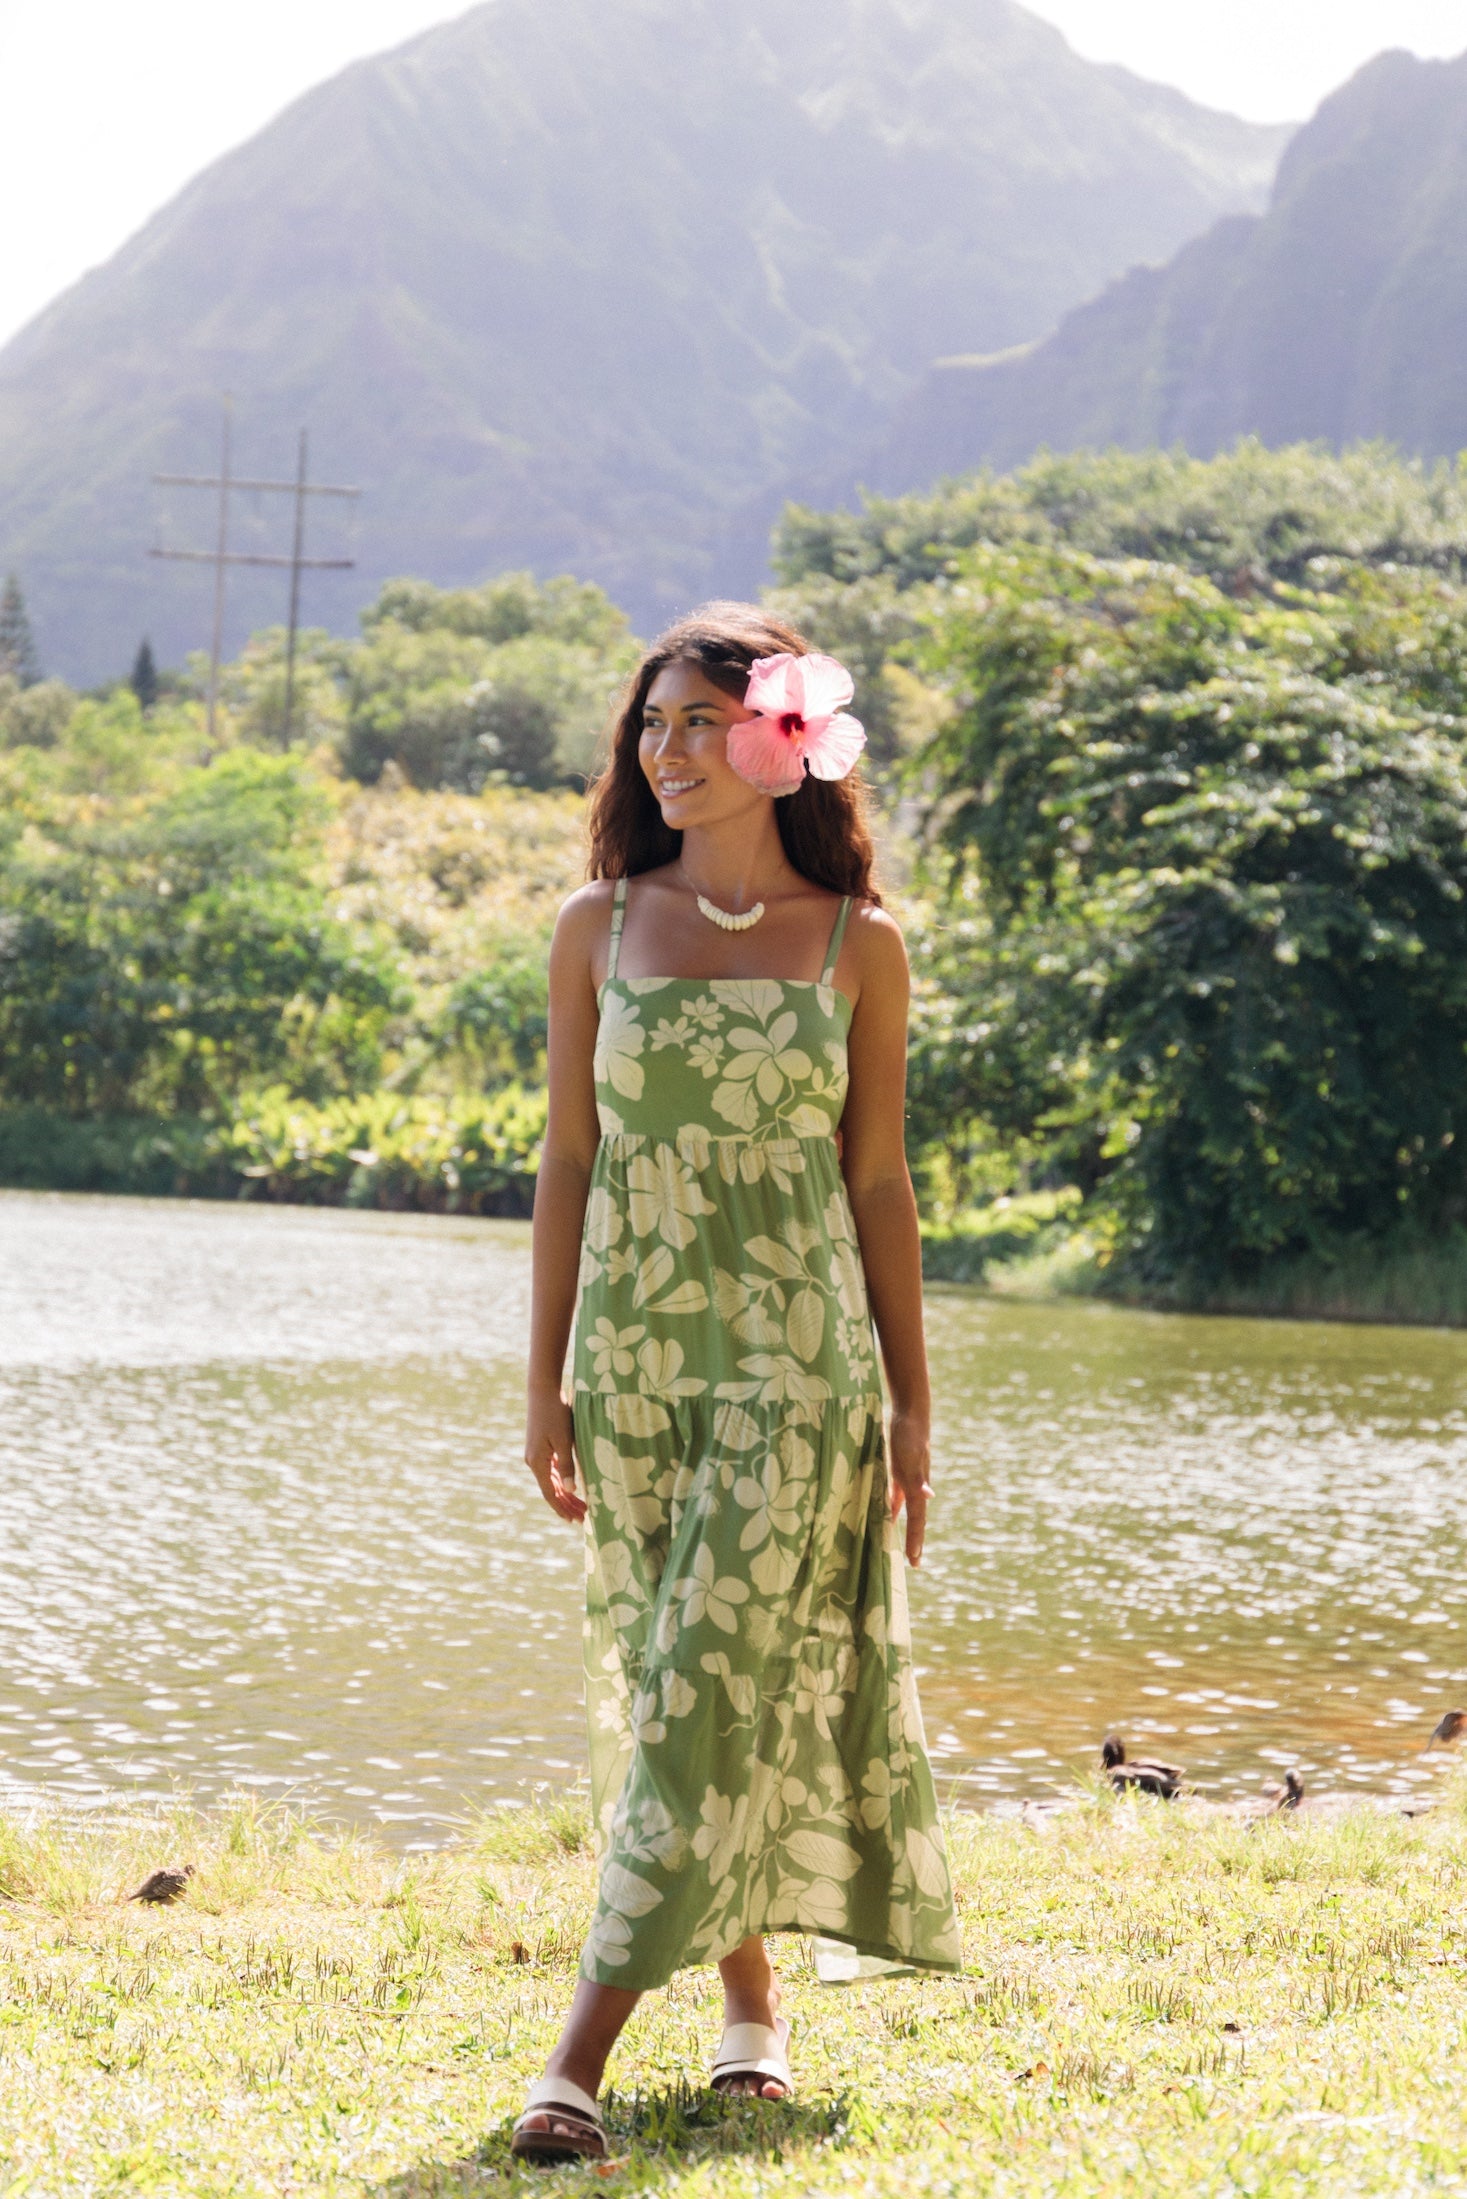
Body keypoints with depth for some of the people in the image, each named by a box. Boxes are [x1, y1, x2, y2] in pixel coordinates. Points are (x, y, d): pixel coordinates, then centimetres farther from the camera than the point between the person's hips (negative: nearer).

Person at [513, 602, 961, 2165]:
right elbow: (568, 1159, 7)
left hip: (799, 1361, -2)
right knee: (662, 1685, 7)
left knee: (721, 1684, -10)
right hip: (634, 1352, 2)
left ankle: (582, 2054, -11)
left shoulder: (858, 945, 1)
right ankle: (749, 2000, 23)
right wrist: (547, 1378, 3)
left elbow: (877, 1182, 5)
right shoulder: (601, 925, 5)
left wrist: (912, 1409, 4)